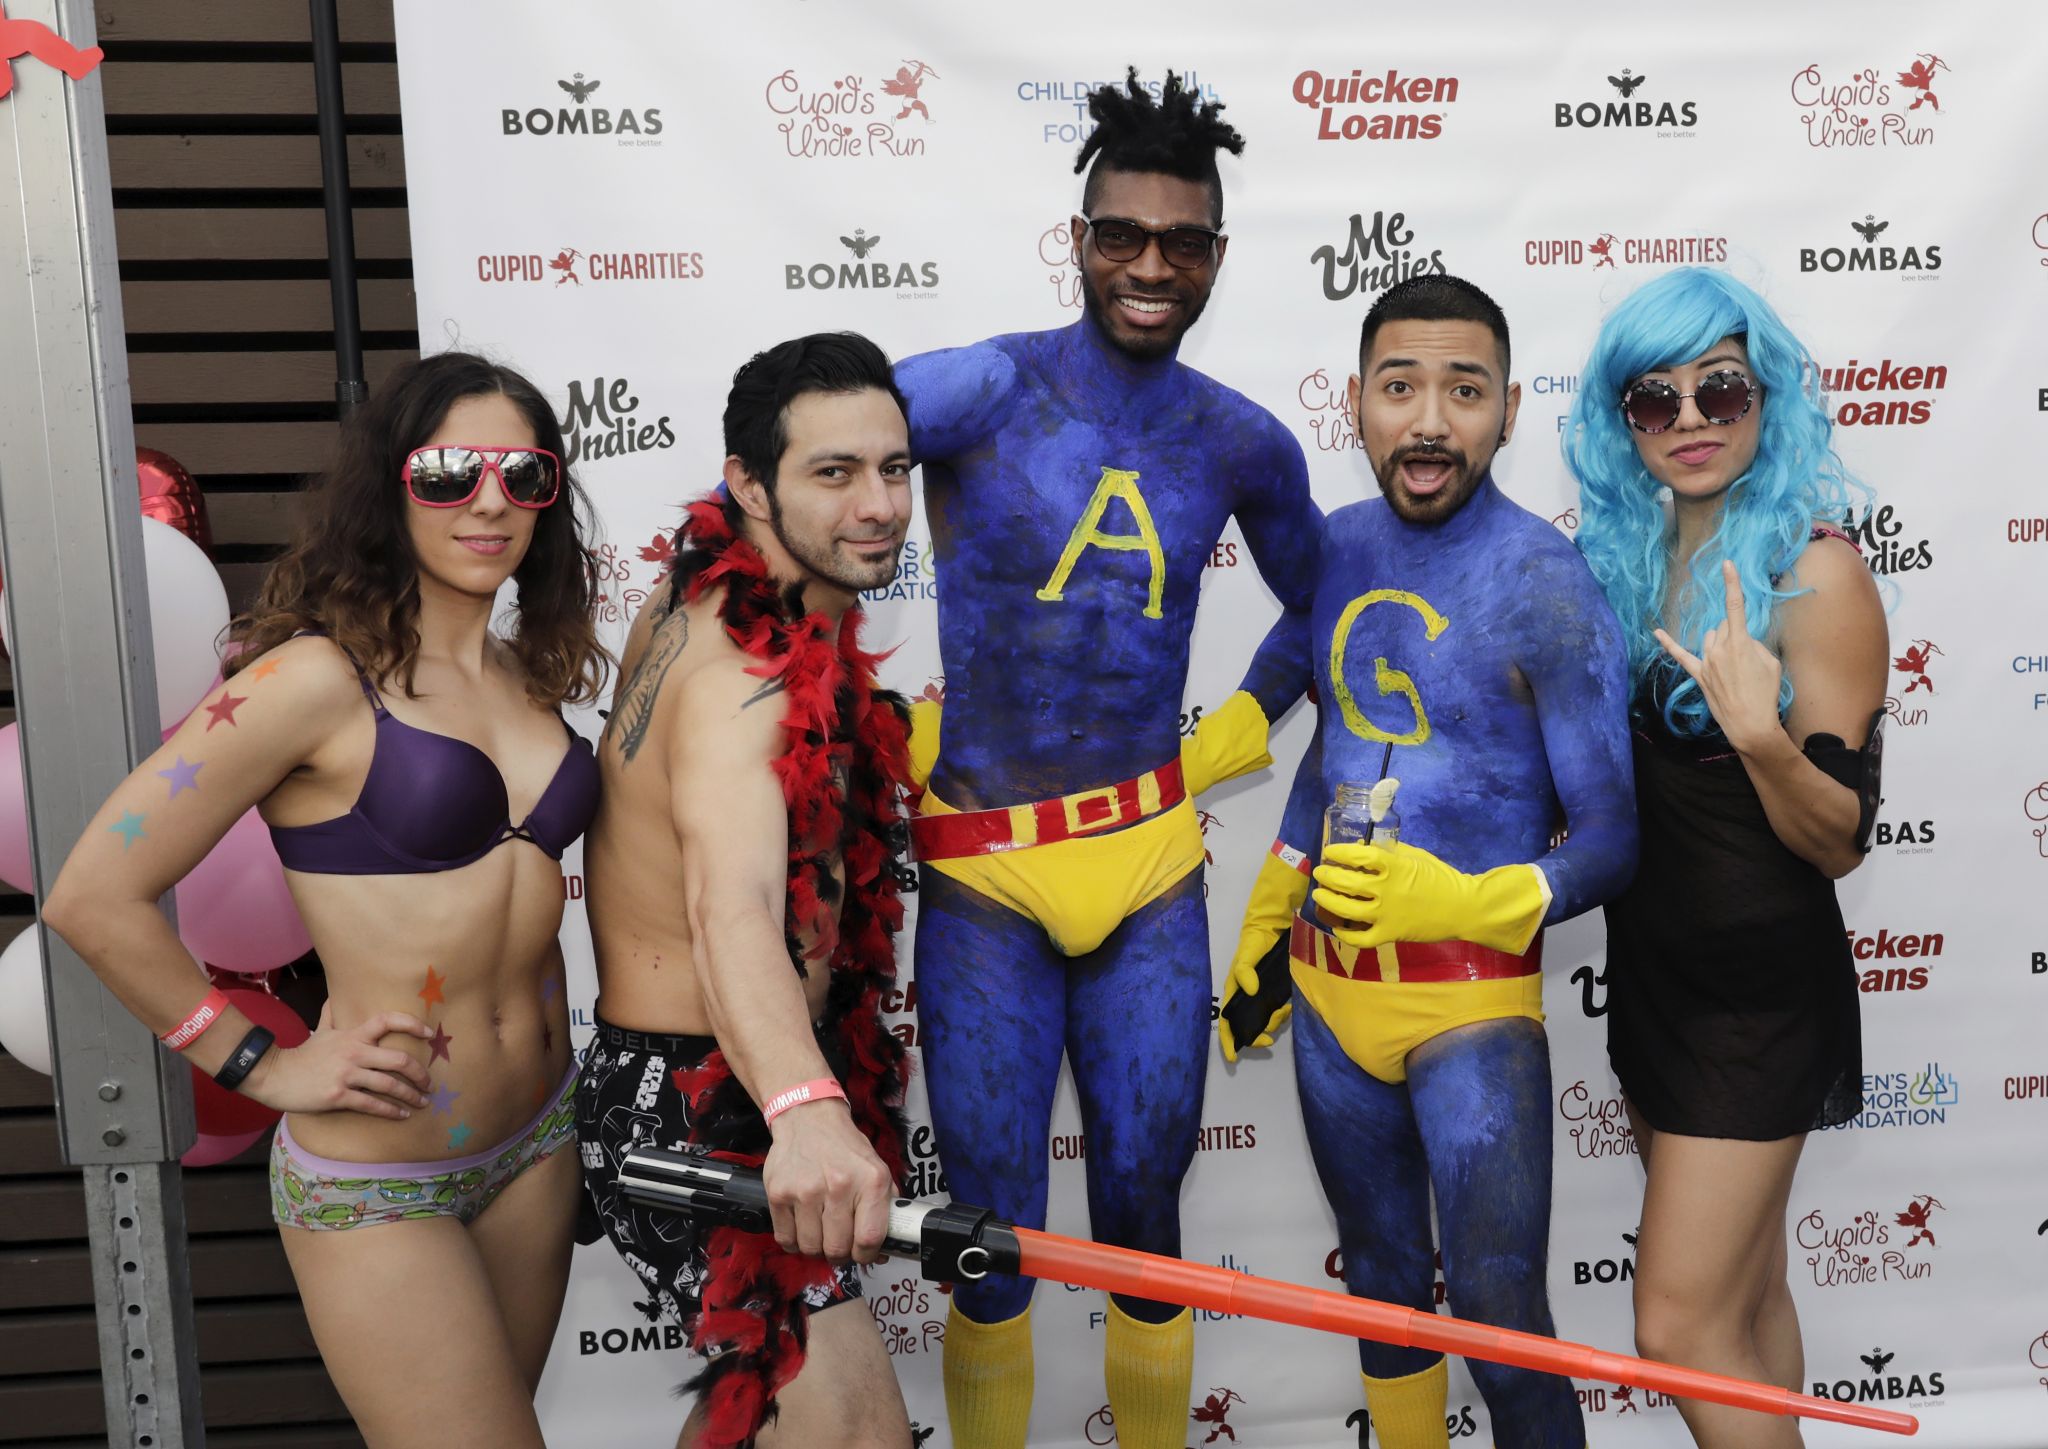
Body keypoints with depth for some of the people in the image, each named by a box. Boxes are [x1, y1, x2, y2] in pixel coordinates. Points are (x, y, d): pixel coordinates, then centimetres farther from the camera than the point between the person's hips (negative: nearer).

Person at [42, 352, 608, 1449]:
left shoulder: (530, 677, 5)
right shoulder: (320, 677, -16)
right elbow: (94, 898, -15)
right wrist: (263, 1065, -10)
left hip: (536, 1139, 6)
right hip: (377, 1176, -6)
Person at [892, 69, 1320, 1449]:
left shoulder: (1243, 442, 6)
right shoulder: (984, 388, -7)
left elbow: (1320, 602, 23)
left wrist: (1246, 725, 9)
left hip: (1150, 866, 3)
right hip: (981, 874, -2)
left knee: (1144, 1212, 12)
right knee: (992, 1229, 7)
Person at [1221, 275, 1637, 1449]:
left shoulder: (1545, 584, -15)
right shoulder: (1342, 545, 3)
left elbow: (1612, 843, -12)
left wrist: (1463, 903, -30)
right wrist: (1263, 931, 20)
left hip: (1474, 1001, -5)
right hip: (1330, 989, 6)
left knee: (1502, 1324, -2)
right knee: (1382, 1284, 20)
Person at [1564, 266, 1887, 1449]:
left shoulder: (1813, 572, -17)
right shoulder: (1632, 550, 4)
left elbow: (1841, 841, -17)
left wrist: (1760, 733, -34)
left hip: (1758, 987, -7)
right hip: (1655, 963, 7)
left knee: (1683, 1325, -2)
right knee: (1745, 1290, 21)